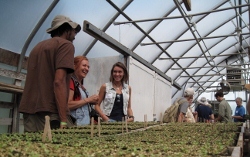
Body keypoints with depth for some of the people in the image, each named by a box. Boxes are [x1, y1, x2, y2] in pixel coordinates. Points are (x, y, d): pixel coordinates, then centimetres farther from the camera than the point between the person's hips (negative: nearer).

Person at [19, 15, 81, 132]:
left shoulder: (38, 46, 22)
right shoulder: (66, 44, -1)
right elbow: (59, 81, -13)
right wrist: (63, 120, -15)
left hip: (28, 111, 7)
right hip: (49, 113, -7)